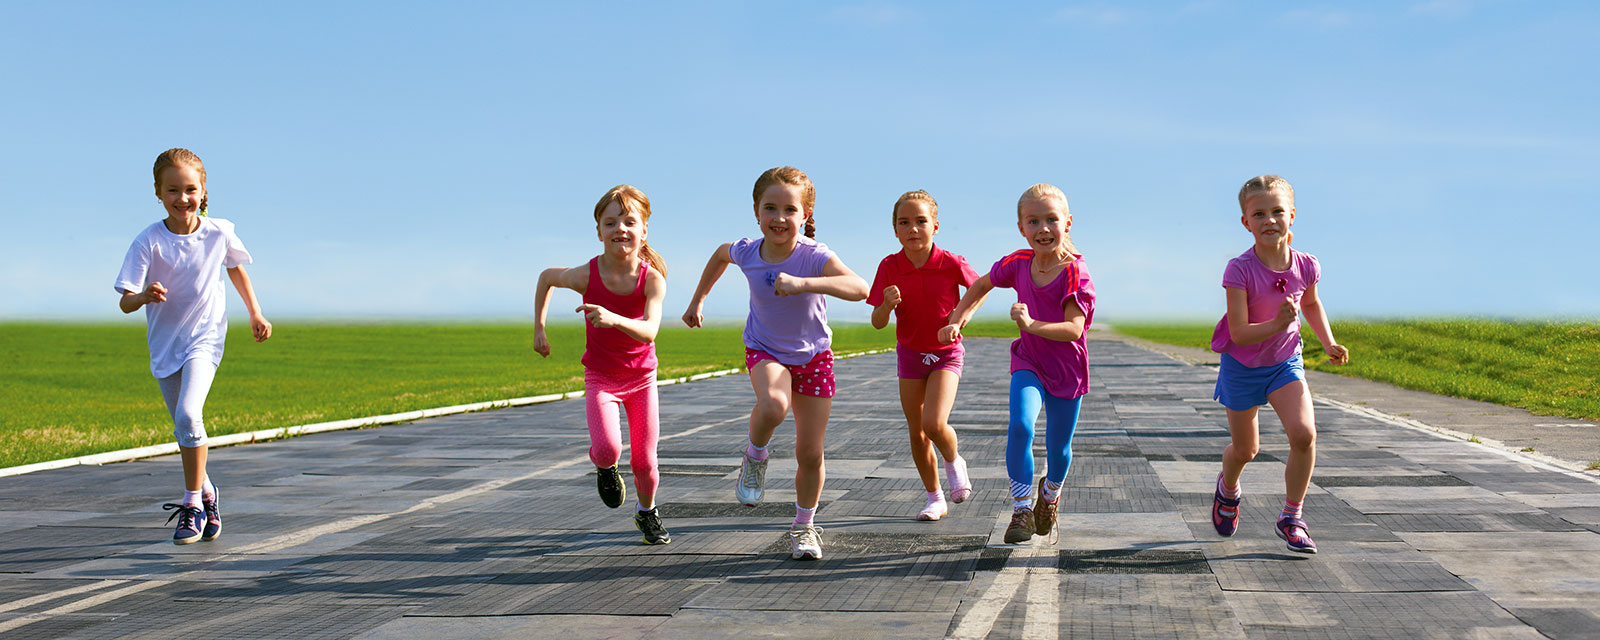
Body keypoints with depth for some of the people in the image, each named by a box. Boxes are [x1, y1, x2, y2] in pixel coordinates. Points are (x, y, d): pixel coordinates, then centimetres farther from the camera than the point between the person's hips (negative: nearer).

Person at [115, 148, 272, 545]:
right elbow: (125, 302, -16)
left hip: (205, 338, -2)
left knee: (188, 415, -23)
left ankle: (192, 504, -11)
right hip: (164, 344, 2)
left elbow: (236, 268, 15)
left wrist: (255, 314, 15)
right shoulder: (148, 242, -12)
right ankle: (206, 494, 37)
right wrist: (144, 296, -39)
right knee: (185, 428, 13)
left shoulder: (219, 233, -8)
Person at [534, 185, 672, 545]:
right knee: (608, 448, -23)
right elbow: (546, 277, 3)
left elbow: (649, 332, -32)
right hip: (600, 377, -1)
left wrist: (614, 319, -50)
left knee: (644, 459, 4)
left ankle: (647, 512, 33)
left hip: (642, 376, 1)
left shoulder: (652, 278, -19)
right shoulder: (587, 275, -18)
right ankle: (604, 466, 14)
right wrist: (539, 328, 4)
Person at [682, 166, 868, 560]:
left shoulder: (815, 257, -28)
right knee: (773, 405, -36)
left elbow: (859, 288, -46)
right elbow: (720, 254, 10)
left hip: (814, 355, 0)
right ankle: (755, 457, -4)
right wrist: (697, 300, 17)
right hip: (765, 351, 1)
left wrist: (803, 283, -56)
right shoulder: (746, 252, -16)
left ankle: (804, 526, 28)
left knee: (810, 454, 3)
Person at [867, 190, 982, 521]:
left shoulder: (951, 263, -17)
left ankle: (954, 462, 12)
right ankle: (935, 498, 22)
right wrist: (887, 305, -30)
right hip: (910, 354, 3)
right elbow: (877, 323, -9)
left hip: (946, 353, -3)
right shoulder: (889, 267, -12)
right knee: (917, 433, 6)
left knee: (934, 423, -21)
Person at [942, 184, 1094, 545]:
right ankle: (1021, 510, -16)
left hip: (1067, 370, -2)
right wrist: (957, 321, 4)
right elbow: (981, 286, 13)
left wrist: (1032, 324, -44)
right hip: (1028, 363, 2)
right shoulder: (1018, 264, -8)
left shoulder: (1075, 273, -21)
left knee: (1058, 448, 10)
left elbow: (1073, 329, -31)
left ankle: (1050, 493, 45)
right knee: (1020, 424, -25)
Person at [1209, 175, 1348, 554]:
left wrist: (1329, 344, 2)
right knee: (1245, 450, 12)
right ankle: (1228, 488, 49)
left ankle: (1291, 518, 0)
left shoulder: (1305, 266, -12)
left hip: (1285, 363, 2)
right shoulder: (1239, 270, -25)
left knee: (1304, 434, -19)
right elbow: (1239, 334, -25)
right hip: (1242, 366, -2)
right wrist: (1277, 324, -39)